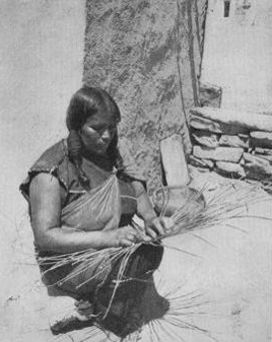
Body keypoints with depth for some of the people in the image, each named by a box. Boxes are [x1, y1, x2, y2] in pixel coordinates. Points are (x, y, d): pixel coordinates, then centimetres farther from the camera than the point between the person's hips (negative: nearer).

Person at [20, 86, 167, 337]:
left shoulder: (115, 150, -2)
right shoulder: (51, 172, -22)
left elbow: (138, 193, 6)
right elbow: (45, 237, -25)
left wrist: (150, 216, -18)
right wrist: (108, 237, -33)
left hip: (112, 246, 6)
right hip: (67, 261, -6)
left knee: (151, 250, -19)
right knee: (129, 265, -28)